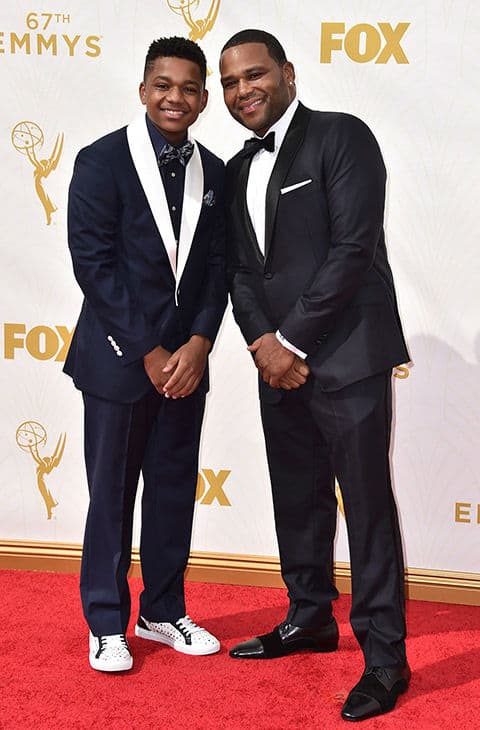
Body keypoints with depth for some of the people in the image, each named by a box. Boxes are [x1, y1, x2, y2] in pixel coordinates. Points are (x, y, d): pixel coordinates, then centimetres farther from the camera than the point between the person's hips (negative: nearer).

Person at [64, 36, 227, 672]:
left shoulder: (213, 173, 7)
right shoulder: (102, 161, -7)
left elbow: (216, 267, 6)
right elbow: (93, 264, -12)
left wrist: (198, 345, -8)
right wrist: (149, 352, -14)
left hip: (186, 361, 4)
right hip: (118, 356, -4)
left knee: (175, 489, 12)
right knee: (112, 494, 6)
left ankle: (164, 612, 28)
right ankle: (107, 624, 20)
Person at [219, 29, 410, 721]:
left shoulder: (343, 137, -5)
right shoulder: (239, 170, 16)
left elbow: (353, 248, -14)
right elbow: (239, 268, 13)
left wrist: (292, 340, -13)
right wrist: (262, 342, -5)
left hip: (346, 356, -7)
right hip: (279, 359, 7)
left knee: (367, 504, -2)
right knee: (298, 500, 16)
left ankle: (385, 657, 8)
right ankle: (310, 618, 33)